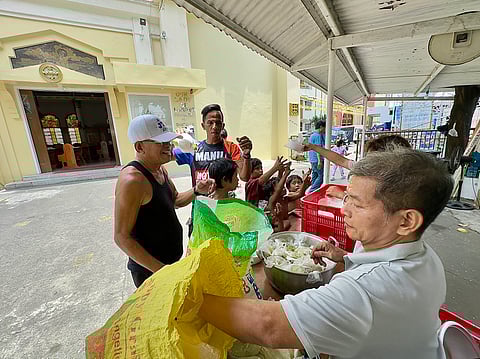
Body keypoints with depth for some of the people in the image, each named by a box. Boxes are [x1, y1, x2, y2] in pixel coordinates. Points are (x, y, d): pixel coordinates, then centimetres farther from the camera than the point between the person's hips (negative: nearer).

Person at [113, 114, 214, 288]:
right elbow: (121, 236, -24)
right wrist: (160, 270, -24)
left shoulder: (160, 169, 1)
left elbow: (176, 200, 13)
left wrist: (196, 190, -6)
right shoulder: (132, 179, -27)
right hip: (149, 270, -8)